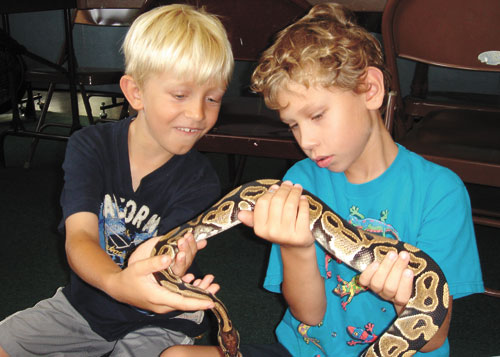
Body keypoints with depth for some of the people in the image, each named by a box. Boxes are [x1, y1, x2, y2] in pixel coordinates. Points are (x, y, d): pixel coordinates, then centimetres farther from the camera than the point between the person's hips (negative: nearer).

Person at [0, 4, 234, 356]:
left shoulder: (199, 181, -16)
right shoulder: (90, 146, -12)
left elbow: (161, 259, -25)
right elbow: (79, 237, -25)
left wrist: (165, 268, -52)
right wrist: (117, 282, -48)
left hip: (158, 323, -2)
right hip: (85, 302, 2)